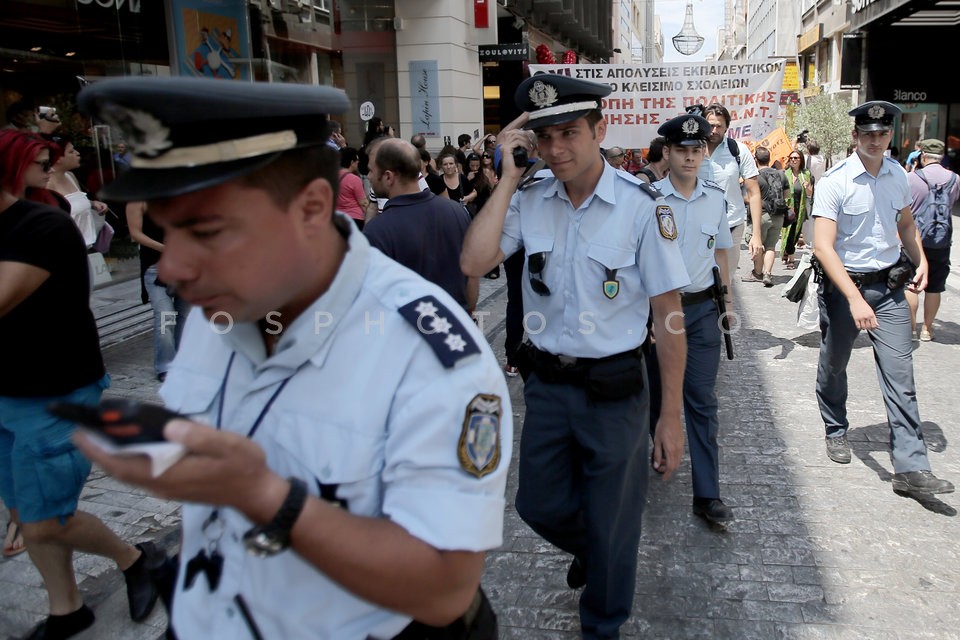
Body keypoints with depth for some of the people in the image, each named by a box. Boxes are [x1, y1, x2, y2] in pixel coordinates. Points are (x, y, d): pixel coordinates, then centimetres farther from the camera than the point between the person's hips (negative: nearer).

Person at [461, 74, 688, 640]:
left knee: (610, 525, 14)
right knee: (540, 506, 20)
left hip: (613, 390, -3)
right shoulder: (530, 200, -2)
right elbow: (474, 263, -16)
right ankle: (587, 550, 56)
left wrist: (671, 416, -11)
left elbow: (668, 315, -11)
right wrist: (509, 179, -14)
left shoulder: (641, 206, -14)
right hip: (546, 383, 4)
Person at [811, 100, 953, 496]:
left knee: (900, 374, -3)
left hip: (890, 285, 4)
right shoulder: (835, 181, -14)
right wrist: (854, 299, -30)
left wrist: (921, 261, 7)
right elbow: (823, 247, -22)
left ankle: (911, 467, -1)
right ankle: (836, 430, 39)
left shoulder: (898, 174, 5)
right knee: (834, 366, 13)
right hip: (844, 285, -4)